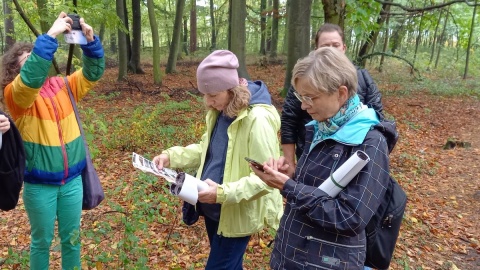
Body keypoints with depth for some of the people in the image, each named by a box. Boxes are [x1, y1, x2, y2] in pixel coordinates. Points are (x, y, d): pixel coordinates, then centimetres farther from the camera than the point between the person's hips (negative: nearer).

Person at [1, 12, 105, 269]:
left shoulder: (62, 85, 5)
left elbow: (92, 73, -2)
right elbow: (32, 78, -31)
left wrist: (90, 41, -19)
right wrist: (50, 35, -33)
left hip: (72, 179, 4)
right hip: (39, 183, -3)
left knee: (71, 237, 17)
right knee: (42, 240, 14)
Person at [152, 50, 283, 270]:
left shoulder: (258, 119, -25)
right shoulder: (219, 112, 1)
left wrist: (224, 192, -35)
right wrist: (171, 156, -2)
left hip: (237, 215, -8)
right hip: (213, 208, 8)